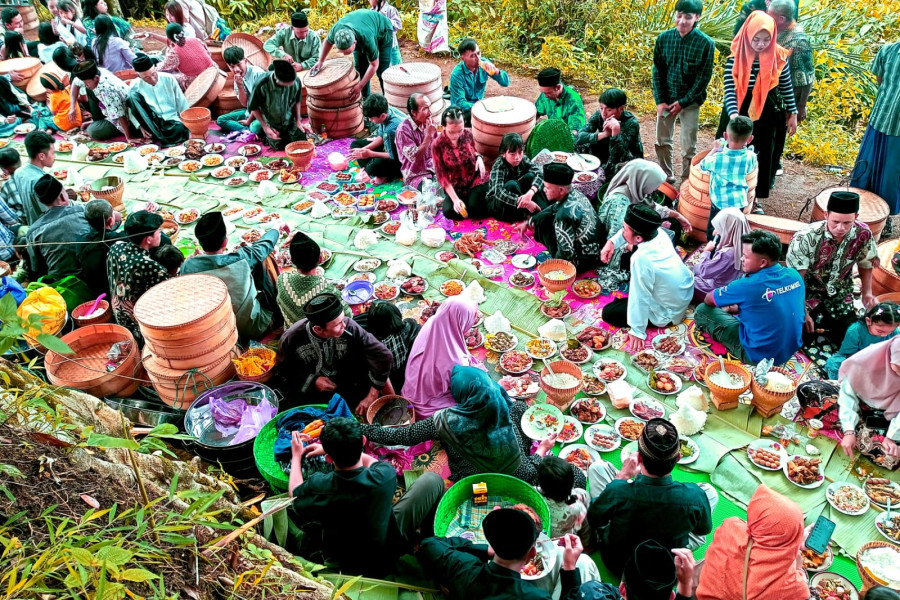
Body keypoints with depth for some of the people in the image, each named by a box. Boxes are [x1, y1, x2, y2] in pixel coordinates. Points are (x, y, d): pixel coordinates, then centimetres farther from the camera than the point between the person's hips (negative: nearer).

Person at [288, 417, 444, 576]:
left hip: (339, 563, 2)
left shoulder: (318, 486, -30)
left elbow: (295, 492, -1)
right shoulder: (385, 474, -30)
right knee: (432, 479, 6)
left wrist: (296, 456, 14)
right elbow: (371, 461, -1)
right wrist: (333, 448, 11)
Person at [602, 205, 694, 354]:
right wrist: (612, 242, -9)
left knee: (608, 313, 1)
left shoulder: (641, 259, -38)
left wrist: (637, 332, -21)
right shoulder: (659, 232, -16)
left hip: (668, 313, -7)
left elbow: (640, 298, -30)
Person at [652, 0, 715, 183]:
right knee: (662, 141, 13)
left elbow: (703, 78, -10)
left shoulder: (706, 43, -13)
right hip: (666, 99, 3)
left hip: (690, 101, -3)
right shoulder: (664, 38, -5)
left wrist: (683, 102, -13)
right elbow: (657, 71, 0)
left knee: (689, 147, 2)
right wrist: (660, 101, -6)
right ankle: (666, 176, 31)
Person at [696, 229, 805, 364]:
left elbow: (708, 300, -7)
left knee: (702, 311, 0)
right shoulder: (795, 275, -7)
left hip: (759, 355, -7)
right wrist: (737, 307, 16)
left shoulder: (747, 286, -26)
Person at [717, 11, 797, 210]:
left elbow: (787, 87, 4)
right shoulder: (736, 58, -14)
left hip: (768, 115, 2)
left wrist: (792, 114, 7)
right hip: (740, 113, -1)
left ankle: (757, 198, 25)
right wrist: (733, 115, -35)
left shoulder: (778, 57, -8)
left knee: (763, 156, 10)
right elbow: (730, 90, -20)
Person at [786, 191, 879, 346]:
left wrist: (867, 293, -10)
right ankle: (816, 318, 16)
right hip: (808, 291, -3)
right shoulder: (805, 237, -30)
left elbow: (865, 265, 4)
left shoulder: (863, 234, -16)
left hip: (839, 294, 4)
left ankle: (824, 320, 29)